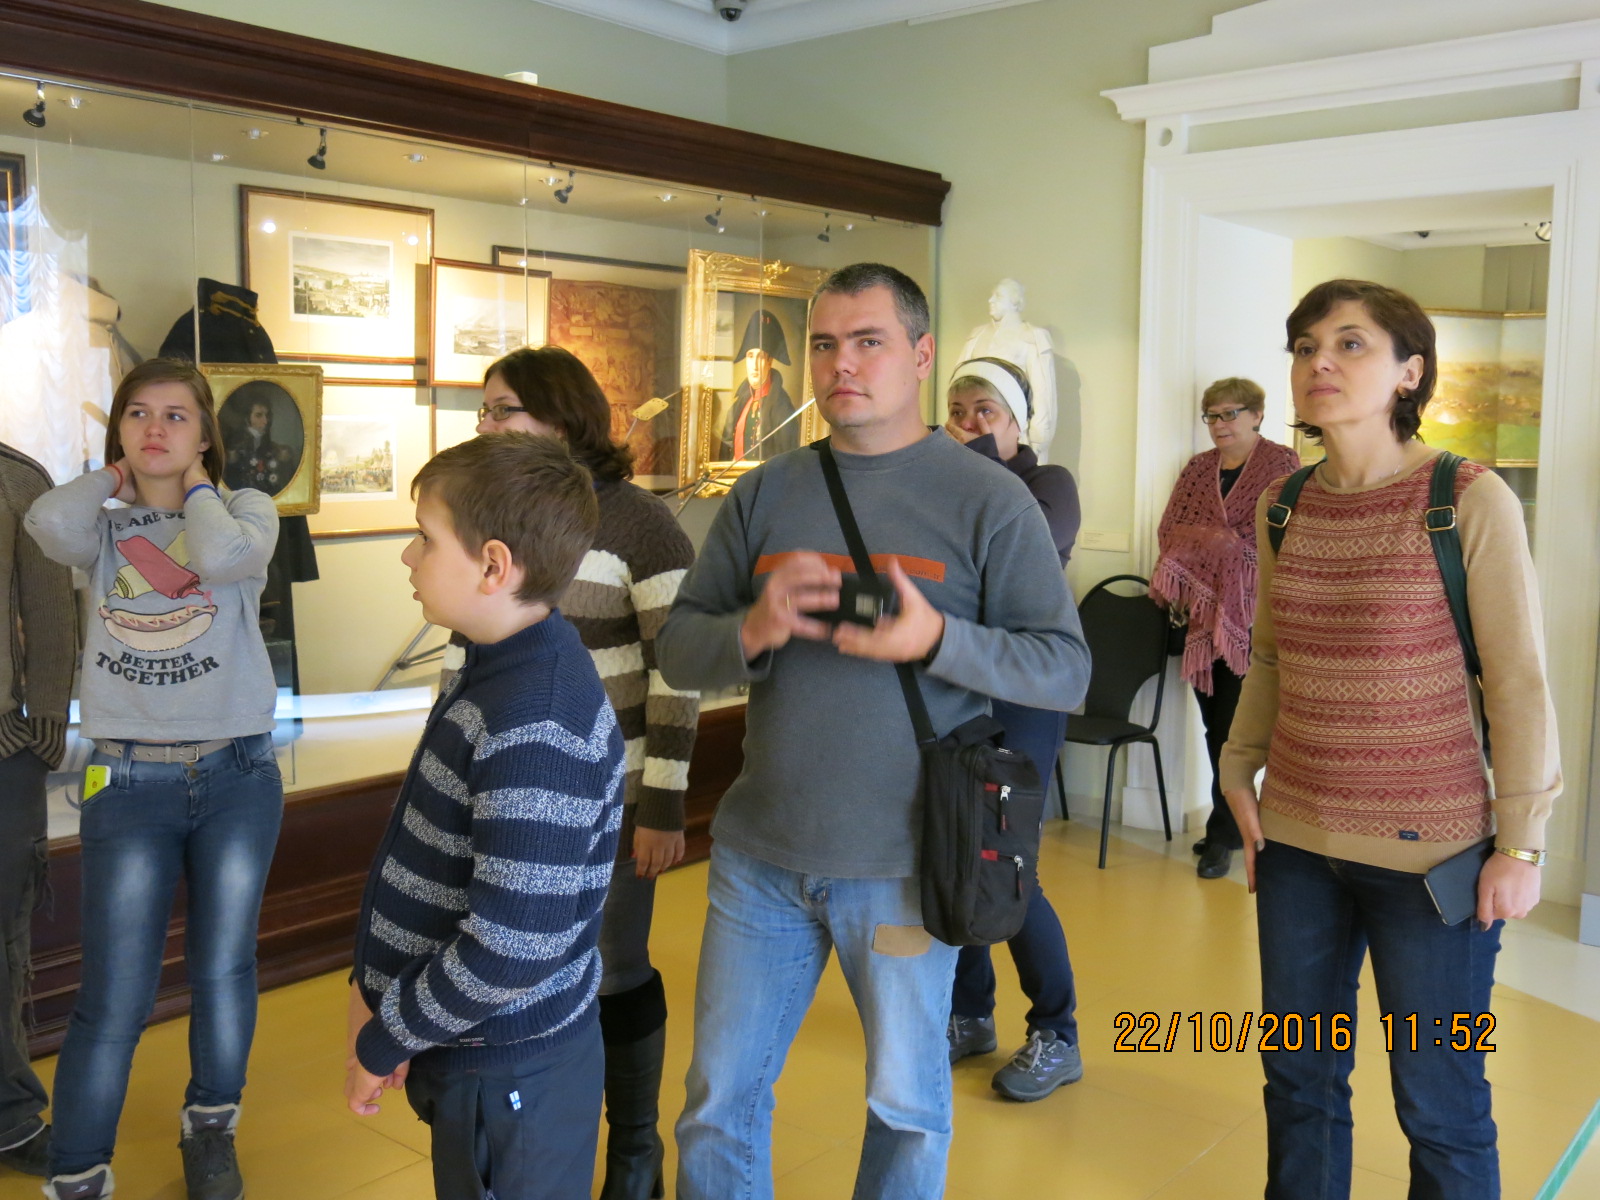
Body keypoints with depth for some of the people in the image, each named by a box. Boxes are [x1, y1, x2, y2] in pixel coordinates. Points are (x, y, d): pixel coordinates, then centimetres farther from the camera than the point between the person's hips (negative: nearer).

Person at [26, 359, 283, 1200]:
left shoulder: (245, 509, 2)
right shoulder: (104, 526, 6)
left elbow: (225, 556, -22)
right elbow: (49, 522, -19)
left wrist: (196, 486, -5)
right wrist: (116, 476, 0)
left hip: (237, 777, 0)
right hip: (127, 784, 0)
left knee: (223, 974, 12)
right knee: (113, 1000, 0)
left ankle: (212, 1129, 36)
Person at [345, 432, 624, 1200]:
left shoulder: (536, 732, -27)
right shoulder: (493, 677, 2)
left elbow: (509, 950, -29)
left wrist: (382, 1043, -16)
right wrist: (374, 985, 6)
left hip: (509, 1079, -8)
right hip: (473, 1058, 9)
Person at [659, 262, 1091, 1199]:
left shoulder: (987, 499, -6)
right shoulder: (765, 494, 5)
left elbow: (1066, 669, -9)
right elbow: (678, 648, 3)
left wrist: (934, 639, -25)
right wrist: (752, 631, -19)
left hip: (905, 865, -3)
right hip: (760, 855, 3)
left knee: (907, 1107, 16)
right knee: (720, 1102, 14)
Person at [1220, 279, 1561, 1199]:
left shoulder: (1472, 502, -10)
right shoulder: (1284, 506, 5)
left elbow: (1518, 681, -9)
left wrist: (1522, 841, -9)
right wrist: (1241, 772, 8)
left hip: (1428, 848, -4)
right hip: (1297, 840, 5)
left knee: (1439, 1106, 7)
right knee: (1300, 1079, 16)